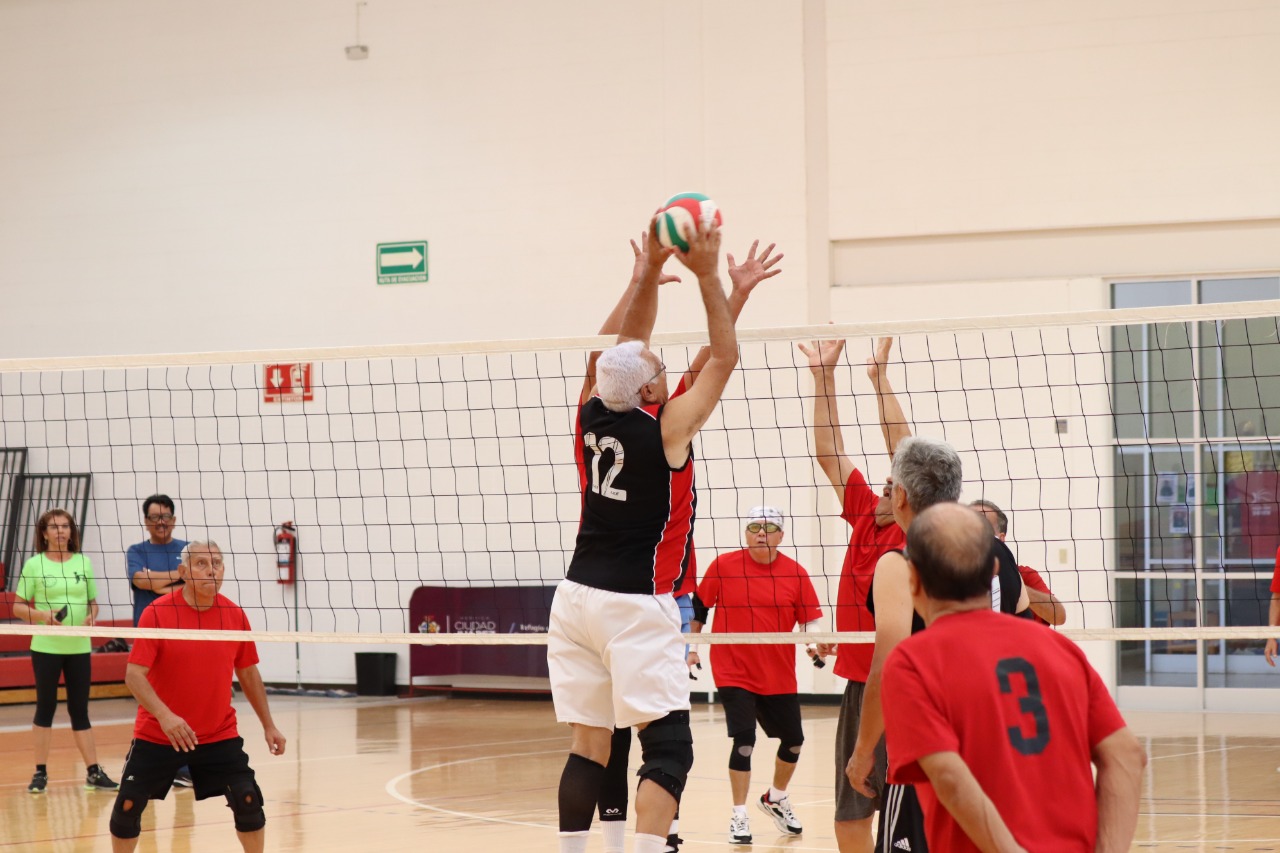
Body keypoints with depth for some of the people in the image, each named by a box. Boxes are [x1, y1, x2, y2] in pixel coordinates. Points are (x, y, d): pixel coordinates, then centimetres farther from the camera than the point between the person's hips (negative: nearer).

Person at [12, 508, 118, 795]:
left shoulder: (83, 562, 6)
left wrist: (92, 616, -7)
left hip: (79, 647, 2)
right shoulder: (34, 564, -3)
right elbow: (17, 607, -1)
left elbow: (93, 602, 14)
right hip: (46, 647, -2)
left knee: (80, 710, 6)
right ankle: (40, 773, 11)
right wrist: (40, 615, -19)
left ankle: (94, 772, 8)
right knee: (45, 707, 3)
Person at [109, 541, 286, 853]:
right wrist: (164, 715, -33)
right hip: (156, 735, -2)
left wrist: (268, 725, 11)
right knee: (128, 806, 1)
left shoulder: (235, 615, -4)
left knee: (248, 801, -7)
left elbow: (248, 673, 10)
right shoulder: (157, 613, -14)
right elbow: (134, 674, -18)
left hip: (219, 735, 2)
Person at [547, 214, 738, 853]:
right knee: (669, 747, -6)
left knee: (588, 744, 9)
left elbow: (627, 349, 18)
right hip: (636, 607, -6)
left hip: (577, 597, 6)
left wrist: (651, 270, 17)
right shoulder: (666, 427, -11)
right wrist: (707, 275, -2)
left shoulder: (592, 417, 3)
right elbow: (725, 357, -2)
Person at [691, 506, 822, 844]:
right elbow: (699, 606, 5)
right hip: (733, 672, -3)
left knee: (793, 741, 11)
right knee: (744, 740, -13)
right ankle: (739, 816, 1)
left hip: (779, 675, 3)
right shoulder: (723, 566, -5)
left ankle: (775, 798, 39)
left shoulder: (796, 573, -3)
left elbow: (810, 618, -2)